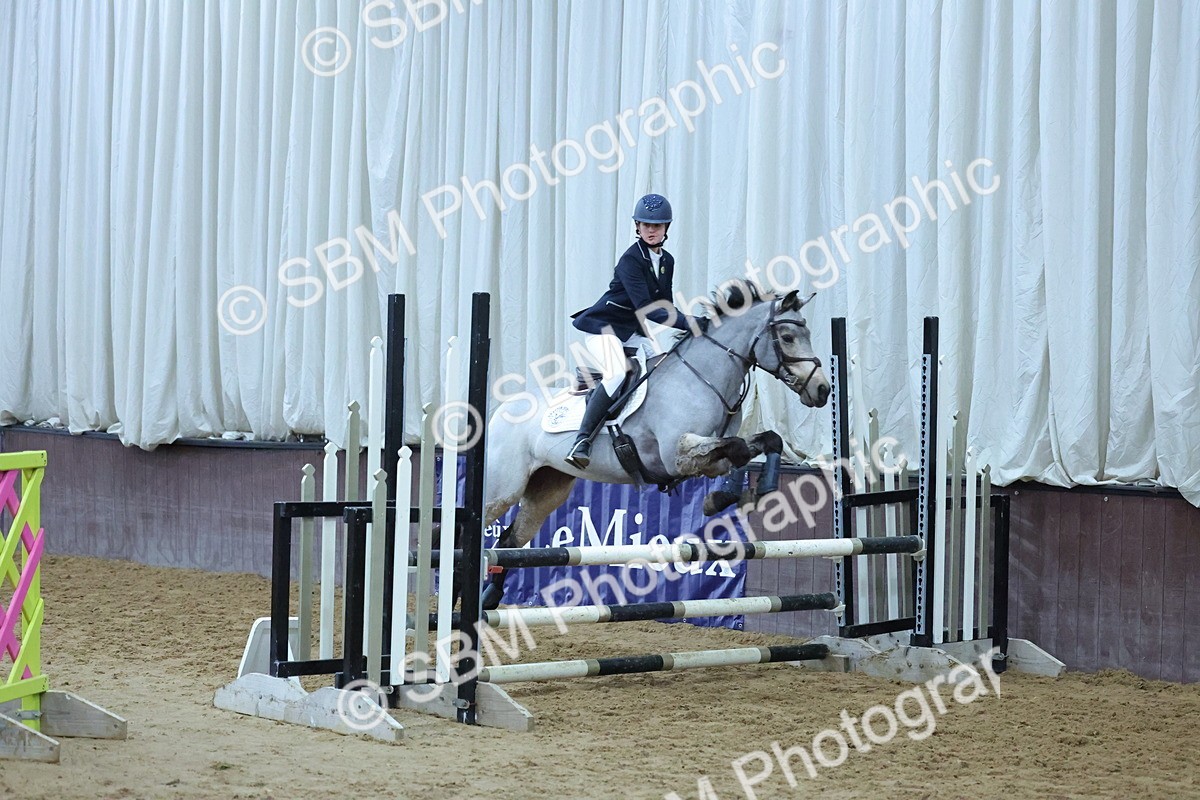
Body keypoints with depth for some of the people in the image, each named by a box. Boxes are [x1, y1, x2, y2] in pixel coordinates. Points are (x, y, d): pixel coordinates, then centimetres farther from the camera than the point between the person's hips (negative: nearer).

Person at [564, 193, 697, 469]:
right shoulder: (631, 259, -19)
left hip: (632, 332, 9)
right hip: (603, 326, -9)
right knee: (617, 373, -31)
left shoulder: (667, 261, 7)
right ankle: (582, 441, -31)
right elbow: (645, 307, -29)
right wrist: (686, 322, -35)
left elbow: (664, 305, 14)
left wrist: (686, 325, -3)